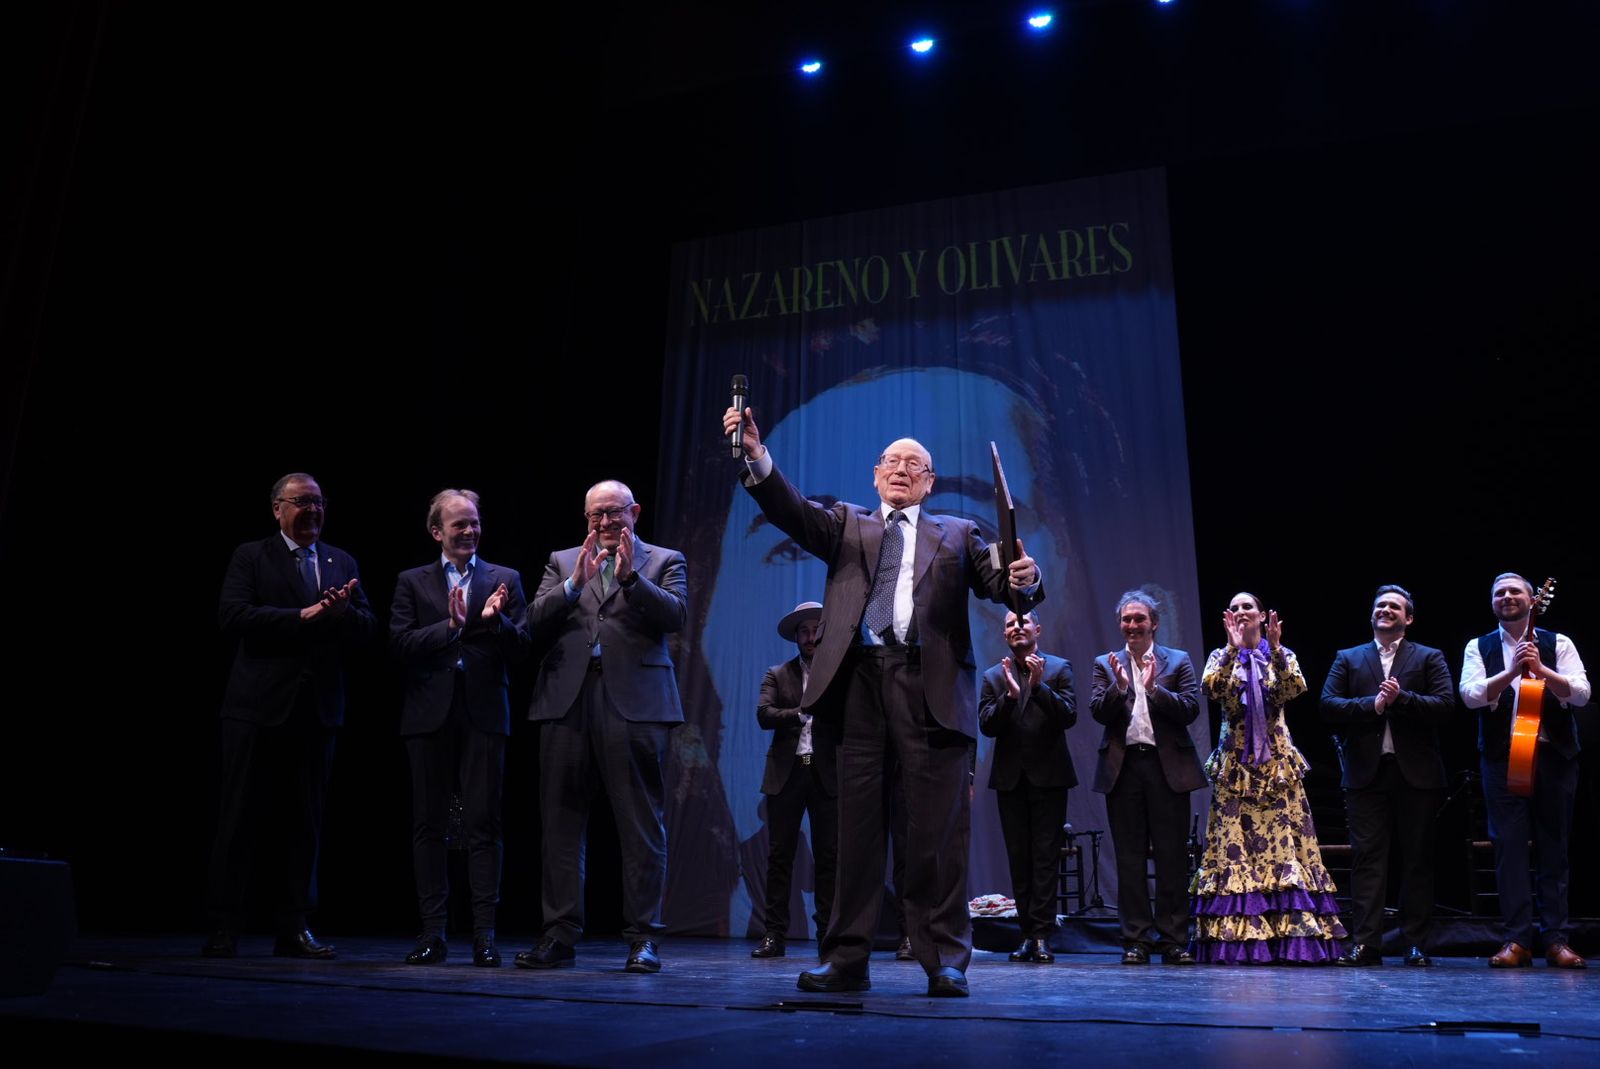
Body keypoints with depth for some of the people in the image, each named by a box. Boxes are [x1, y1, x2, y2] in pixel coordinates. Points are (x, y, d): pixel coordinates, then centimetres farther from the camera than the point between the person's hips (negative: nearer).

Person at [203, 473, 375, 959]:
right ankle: (223, 928, 10)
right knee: (237, 818, 1)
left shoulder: (343, 563, 14)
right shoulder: (251, 556, 3)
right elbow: (233, 614, -12)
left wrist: (344, 612, -14)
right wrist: (303, 617, -18)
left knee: (305, 822, 7)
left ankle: (294, 928, 15)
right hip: (258, 706, -4)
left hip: (317, 709, 4)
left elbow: (367, 627, 7)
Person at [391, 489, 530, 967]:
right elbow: (401, 644, -1)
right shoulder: (412, 582, 11)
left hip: (483, 716, -1)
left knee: (484, 823, -2)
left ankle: (484, 933, 3)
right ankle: (432, 931, 12)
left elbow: (520, 649, 3)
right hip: (430, 716, 1)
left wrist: (495, 620, -14)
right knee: (428, 824, 5)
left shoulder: (505, 580, 10)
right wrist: (449, 626, -13)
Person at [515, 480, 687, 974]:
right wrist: (576, 583, -6)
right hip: (567, 703, 3)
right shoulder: (562, 562, 19)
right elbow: (535, 625, 7)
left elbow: (676, 616, -5)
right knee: (560, 823, 5)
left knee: (641, 825, -1)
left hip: (634, 703, -3)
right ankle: (560, 934, 13)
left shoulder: (664, 561, 12)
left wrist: (631, 577, -14)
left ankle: (642, 937, 6)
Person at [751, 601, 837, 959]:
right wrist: (800, 712, -18)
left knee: (828, 856, 1)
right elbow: (763, 714, -4)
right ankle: (775, 935, 6)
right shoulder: (777, 675, 12)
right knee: (779, 855, 2)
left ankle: (828, 935, 9)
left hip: (827, 774, 0)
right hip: (786, 773, 0)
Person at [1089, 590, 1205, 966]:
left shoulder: (1178, 661, 8)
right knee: (1130, 857, 5)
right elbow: (1098, 712, 0)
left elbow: (1191, 710, -4)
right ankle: (1136, 940, 11)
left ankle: (1174, 940, 10)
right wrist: (1119, 686, -17)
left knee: (1172, 856, 2)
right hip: (1123, 767, 1)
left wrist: (1155, 688, -17)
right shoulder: (1106, 664, 11)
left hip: (1168, 767, -1)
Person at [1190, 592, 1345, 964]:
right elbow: (1211, 687, -12)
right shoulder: (1221, 657, 9)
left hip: (1277, 764, 0)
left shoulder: (1281, 655, 9)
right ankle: (1237, 939, -2)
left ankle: (1293, 933, -1)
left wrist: (1274, 648, -20)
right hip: (1235, 765, 0)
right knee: (1234, 844, -5)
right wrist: (1233, 647, -17)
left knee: (1284, 842, -4)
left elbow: (1295, 688, -11)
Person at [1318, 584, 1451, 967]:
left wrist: (1401, 698, -15)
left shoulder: (1429, 658, 10)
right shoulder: (1348, 658, 14)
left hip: (1416, 773, 0)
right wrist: (1373, 704, -12)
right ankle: (1366, 942, 0)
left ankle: (1416, 943, 12)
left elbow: (1445, 706, -3)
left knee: (1418, 858, 4)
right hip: (1366, 772, 1)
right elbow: (1328, 705, 1)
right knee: (1367, 856, -1)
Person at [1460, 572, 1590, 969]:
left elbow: (1581, 693, -5)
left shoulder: (1557, 643, 7)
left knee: (1555, 847, 5)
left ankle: (1555, 938, 13)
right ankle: (1517, 940, 2)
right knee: (1509, 846, -2)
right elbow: (1470, 694, -7)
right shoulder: (1479, 647, 7)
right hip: (1503, 757, 0)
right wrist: (1512, 671, -19)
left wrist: (1540, 668, -20)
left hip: (1553, 755, 1)